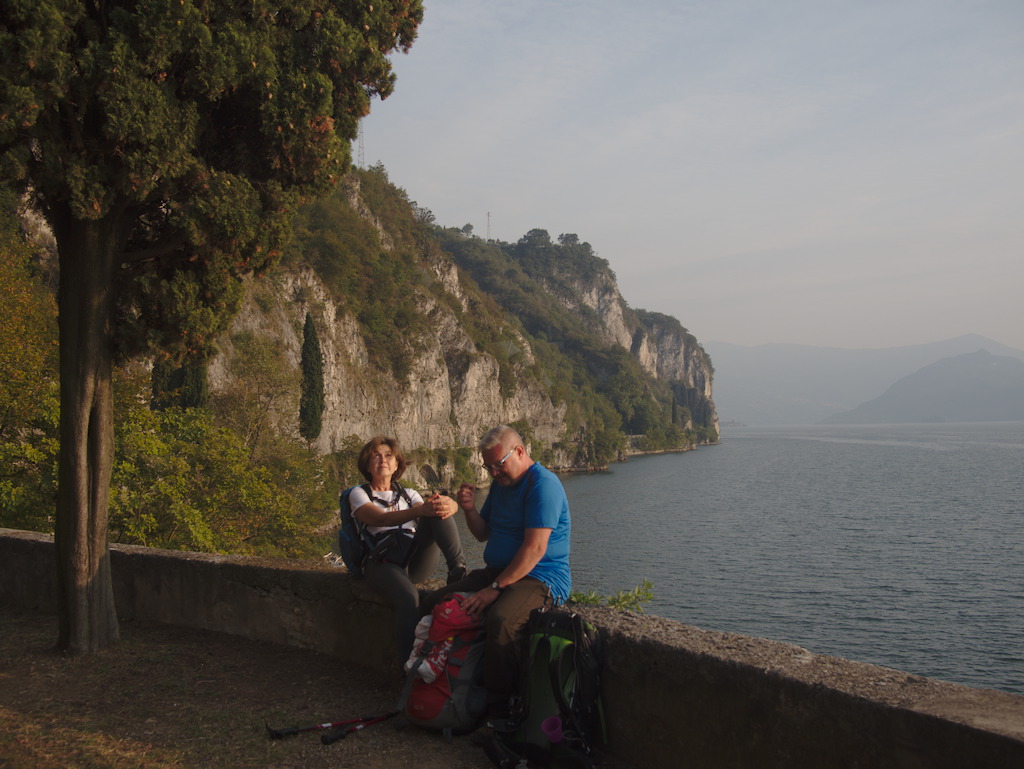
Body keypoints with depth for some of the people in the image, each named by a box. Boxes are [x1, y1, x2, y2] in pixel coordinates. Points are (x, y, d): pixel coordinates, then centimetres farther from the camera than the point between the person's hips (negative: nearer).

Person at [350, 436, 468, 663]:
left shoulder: (409, 494, 28)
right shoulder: (359, 494, 14)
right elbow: (381, 519, -8)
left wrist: (449, 506, -23)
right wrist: (420, 510, -28)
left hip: (417, 561, 4)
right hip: (383, 562, -4)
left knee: (437, 505, -20)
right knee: (409, 598, -37)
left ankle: (458, 568, -33)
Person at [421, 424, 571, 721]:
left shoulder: (543, 483, -15)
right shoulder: (501, 483, 15)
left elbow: (535, 548, -23)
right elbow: (484, 533, 21)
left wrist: (495, 588, -25)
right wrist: (469, 509, -1)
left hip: (541, 578, -9)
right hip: (498, 572, 9)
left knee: (500, 620, -37)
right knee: (432, 604, -1)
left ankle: (498, 714, -26)